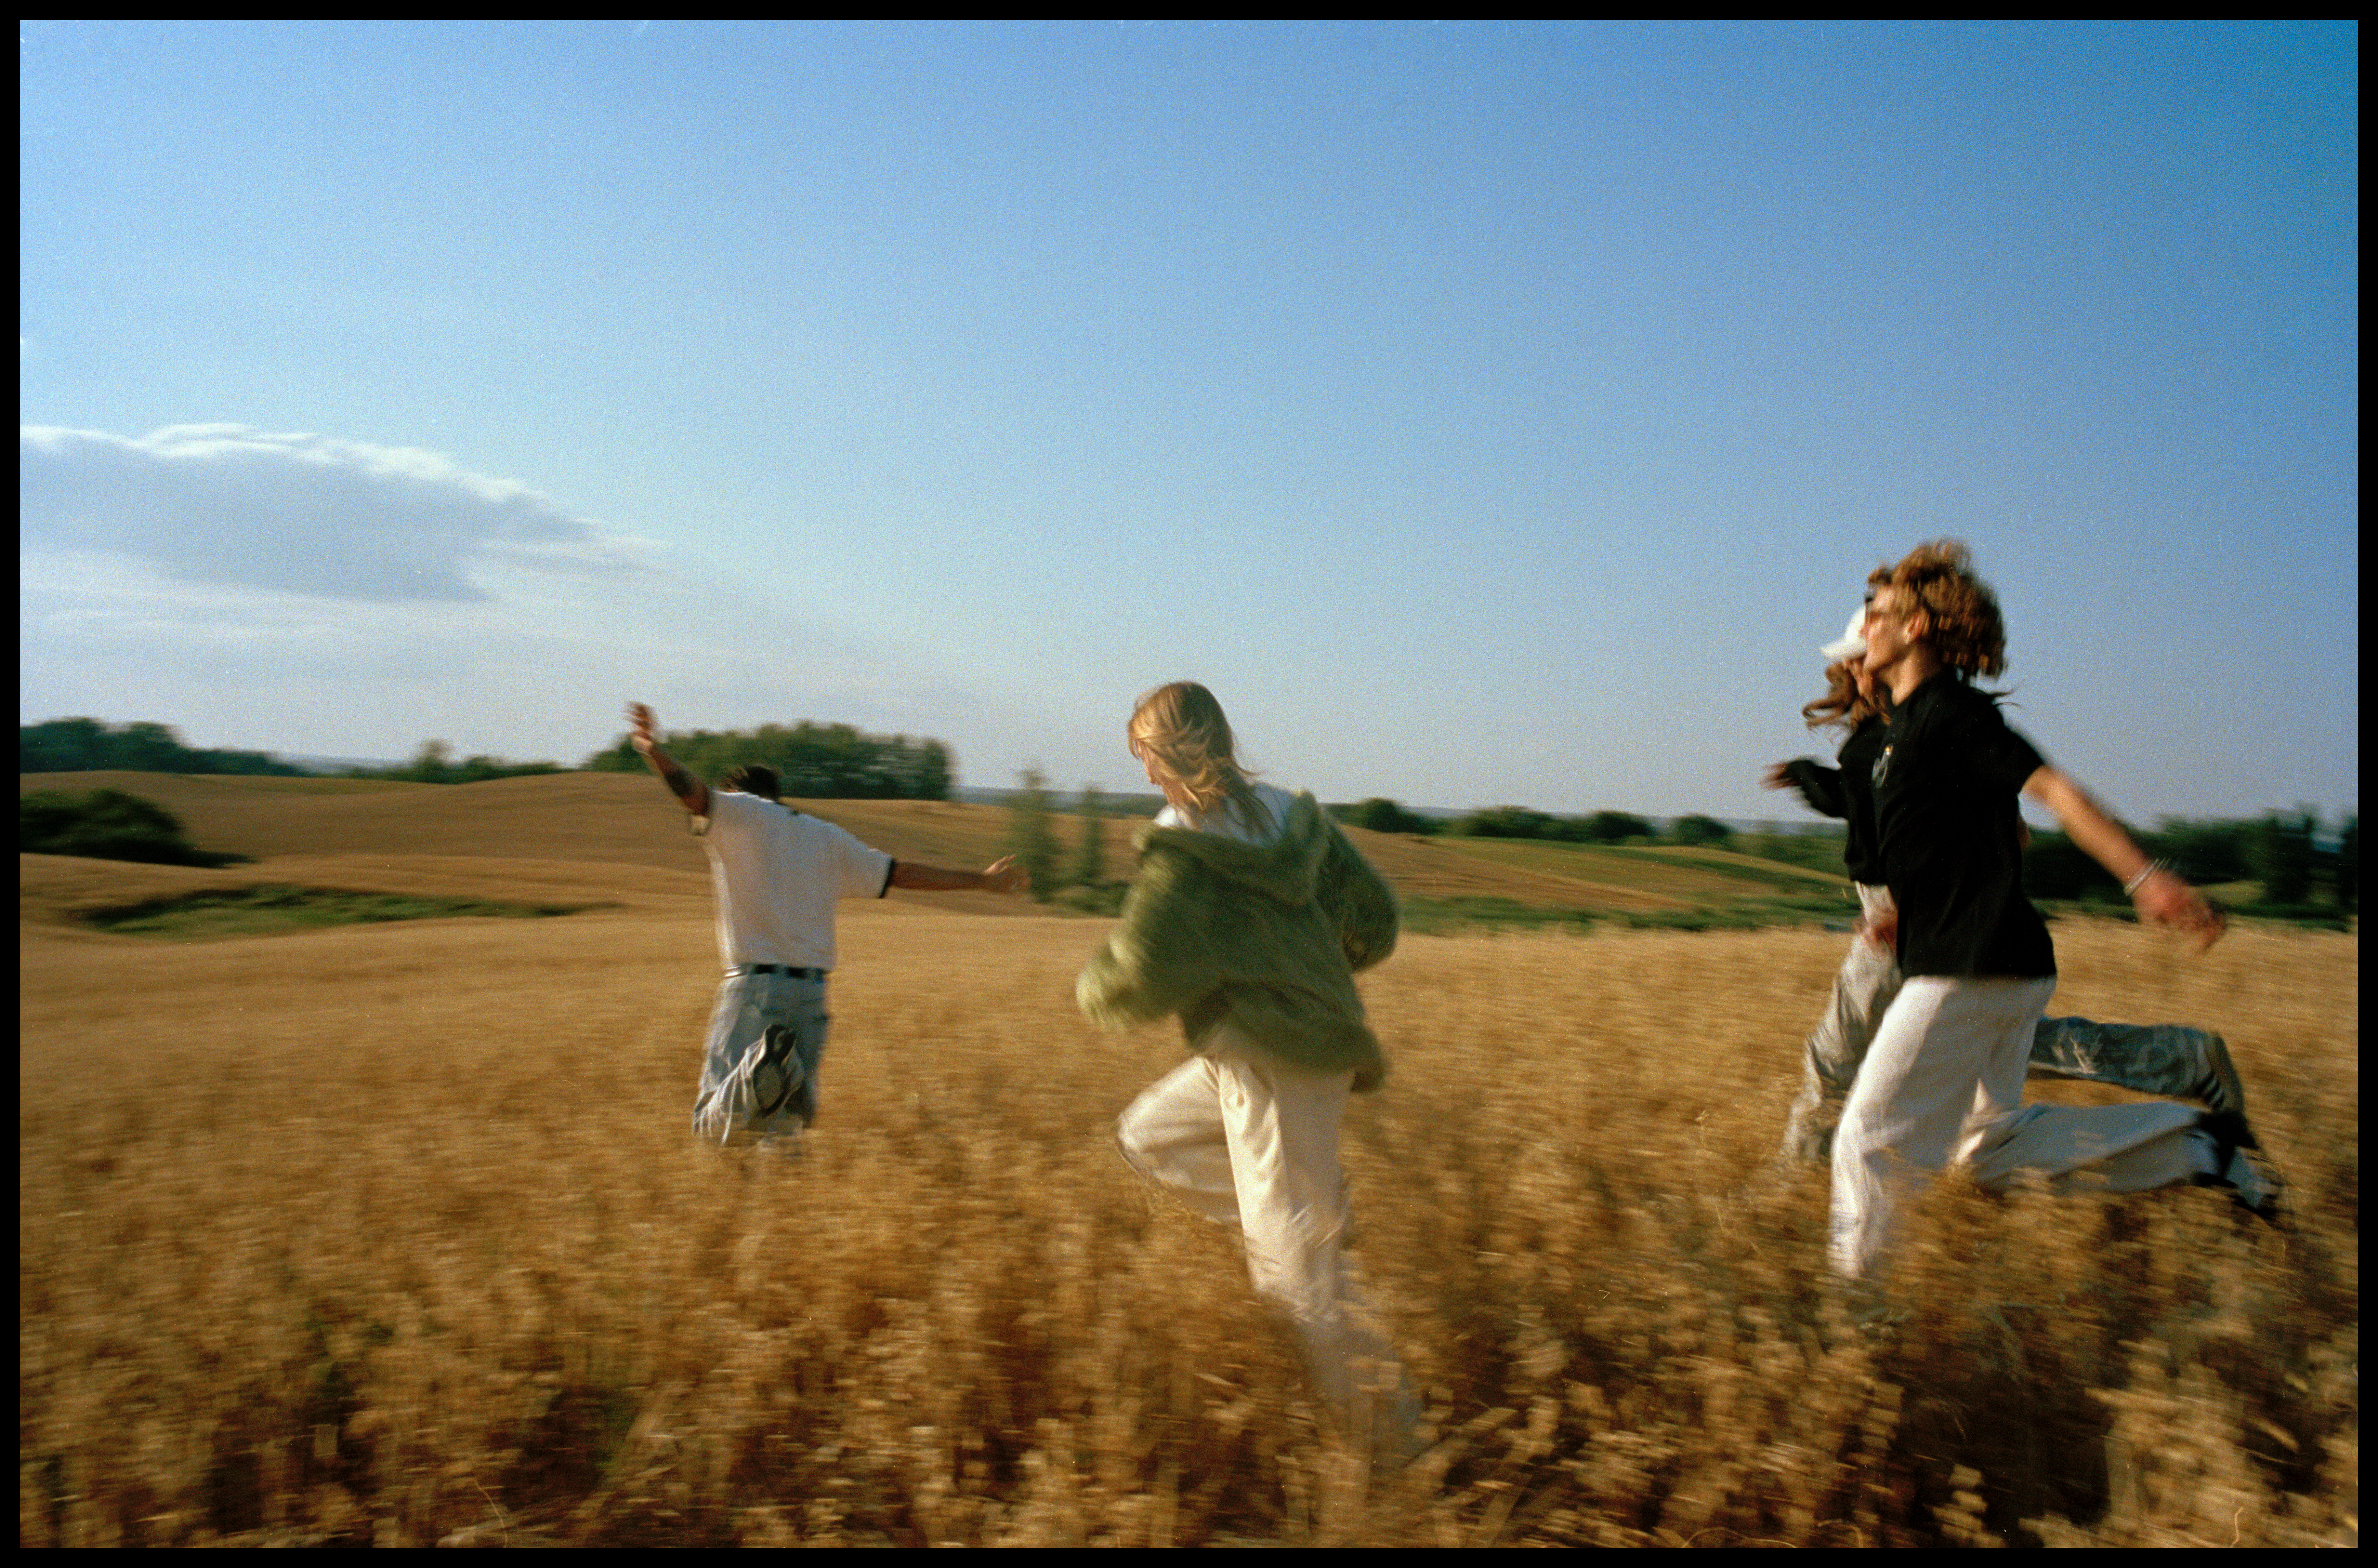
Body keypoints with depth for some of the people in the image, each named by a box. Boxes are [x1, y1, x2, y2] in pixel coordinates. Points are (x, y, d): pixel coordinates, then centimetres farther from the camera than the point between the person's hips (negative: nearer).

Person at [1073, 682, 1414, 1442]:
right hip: (1317, 1031, 9)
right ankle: (1319, 1208, 14)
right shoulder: (1294, 819, 6)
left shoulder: (1183, 853, -16)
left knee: (1295, 1268, 2)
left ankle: (1381, 1413, 12)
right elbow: (1374, 920, 10)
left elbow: (1137, 978, -19)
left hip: (1271, 1061, -9)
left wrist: (1092, 987, 4)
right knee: (1148, 1135, 21)